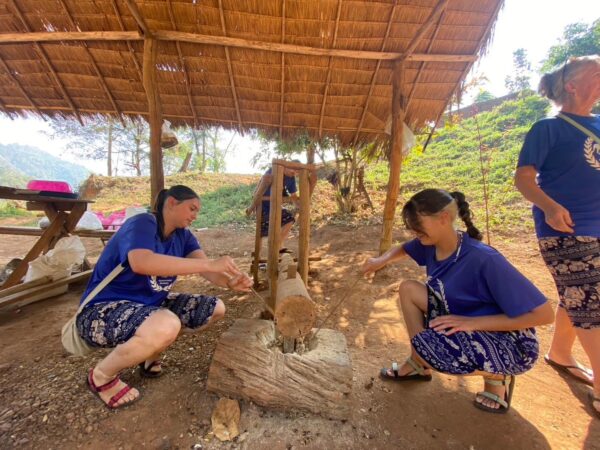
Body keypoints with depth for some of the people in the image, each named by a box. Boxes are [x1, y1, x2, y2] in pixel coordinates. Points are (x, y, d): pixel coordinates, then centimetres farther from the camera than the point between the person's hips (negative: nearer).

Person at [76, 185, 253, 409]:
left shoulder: (182, 235, 2)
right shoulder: (142, 224, -20)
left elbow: (208, 271, -10)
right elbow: (141, 263, -42)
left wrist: (230, 282, -32)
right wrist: (210, 264, -42)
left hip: (149, 304, 8)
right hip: (102, 310, -8)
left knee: (215, 308, 2)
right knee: (166, 325, -38)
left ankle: (149, 351, 15)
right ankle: (102, 376, -6)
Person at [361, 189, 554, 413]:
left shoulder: (484, 260, -30)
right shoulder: (430, 243, -10)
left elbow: (543, 314, -25)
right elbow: (402, 249, 10)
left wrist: (472, 322, -27)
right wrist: (381, 260, -12)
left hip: (508, 343, -7)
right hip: (464, 322, 7)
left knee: (423, 345, -29)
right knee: (408, 288, -7)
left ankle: (496, 376, 2)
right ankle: (419, 364, 8)